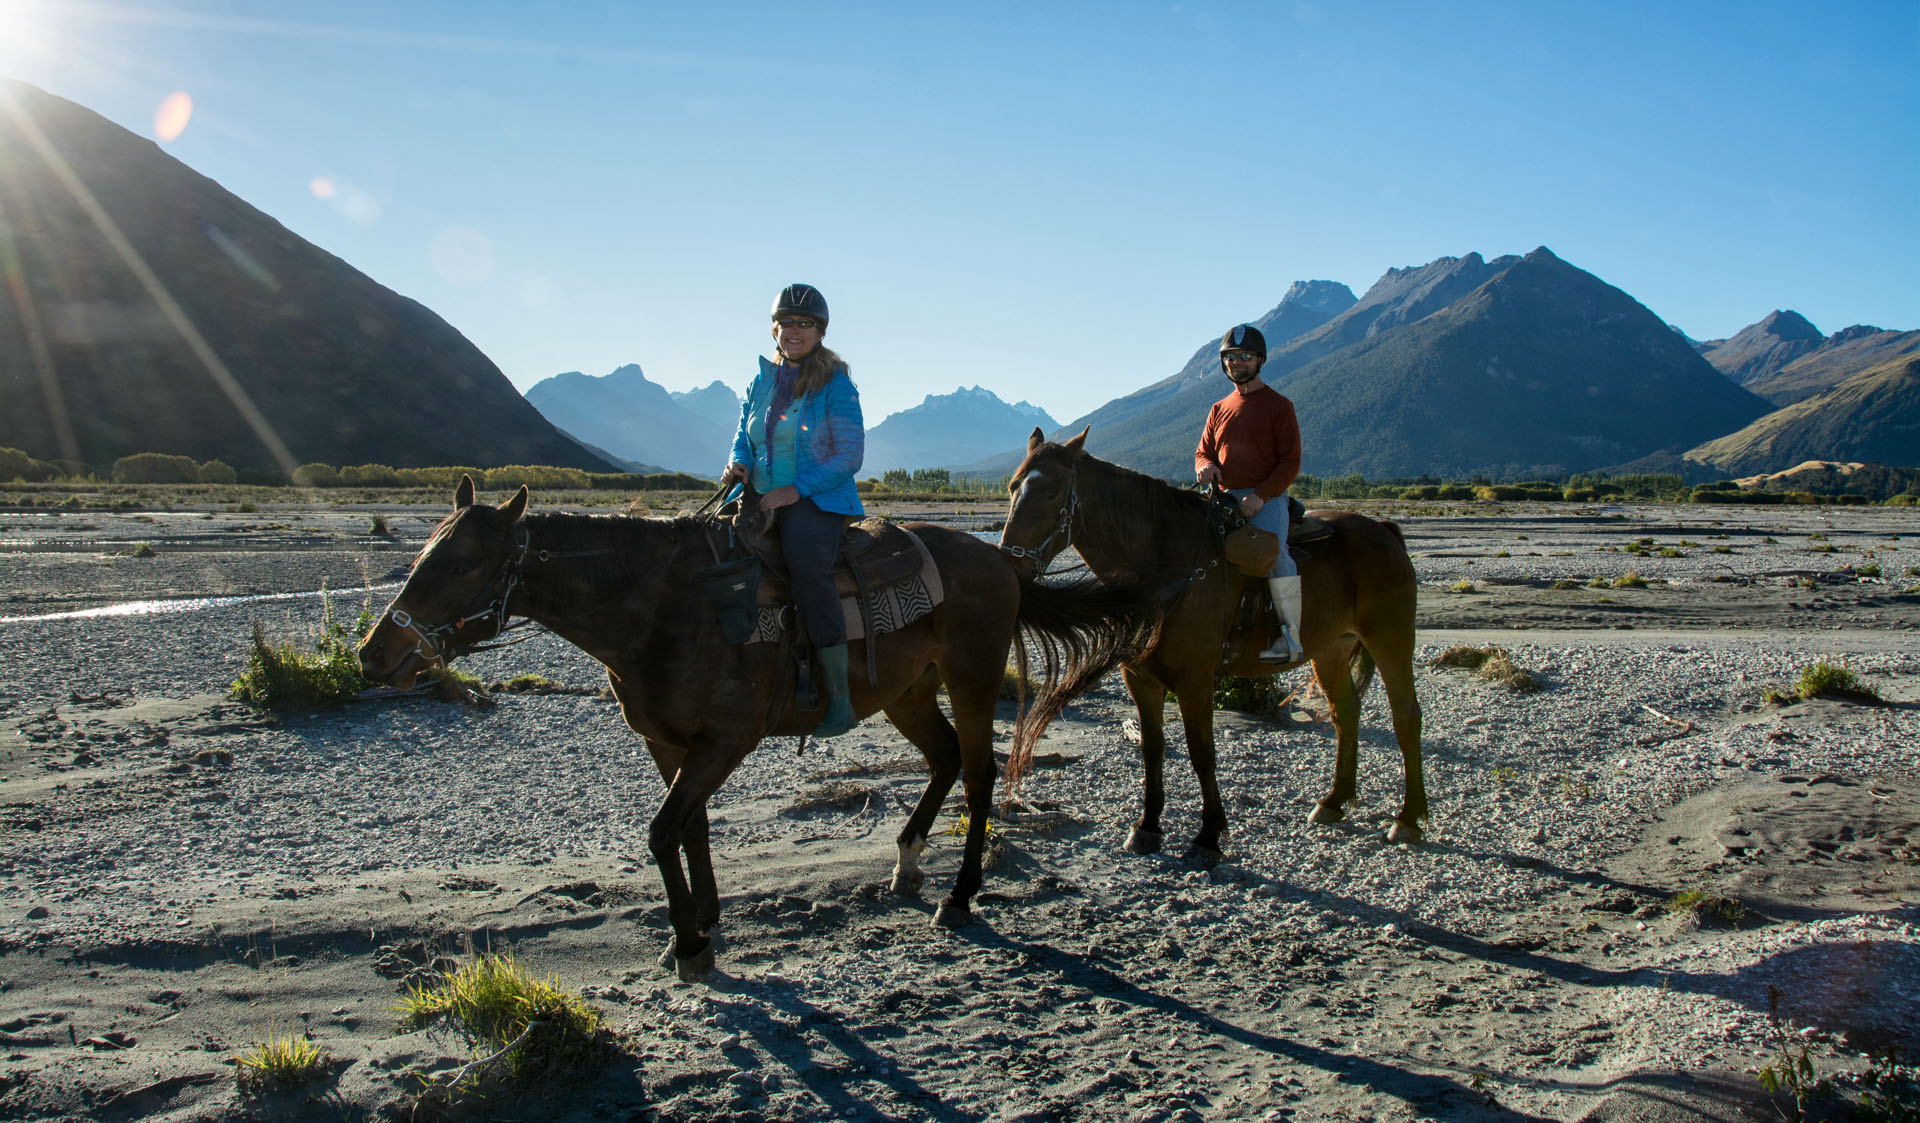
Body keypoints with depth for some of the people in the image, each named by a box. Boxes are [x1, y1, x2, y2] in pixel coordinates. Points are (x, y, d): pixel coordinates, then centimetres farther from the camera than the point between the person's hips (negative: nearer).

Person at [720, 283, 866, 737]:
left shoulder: (836, 385, -3)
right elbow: (744, 437, 22)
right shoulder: (761, 382, 14)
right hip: (763, 499, 6)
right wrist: (739, 464, -3)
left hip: (820, 499, -6)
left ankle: (838, 695, -31)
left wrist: (797, 489, -17)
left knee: (806, 566, -34)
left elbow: (850, 456, -7)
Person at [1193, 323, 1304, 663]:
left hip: (1266, 498, -6)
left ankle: (1292, 637, -28)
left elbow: (1290, 462, -3)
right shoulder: (1219, 409, 18)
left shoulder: (1278, 405, 2)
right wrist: (1204, 465, -4)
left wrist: (1261, 495, -18)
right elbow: (1203, 450, 23)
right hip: (1224, 497, 6)